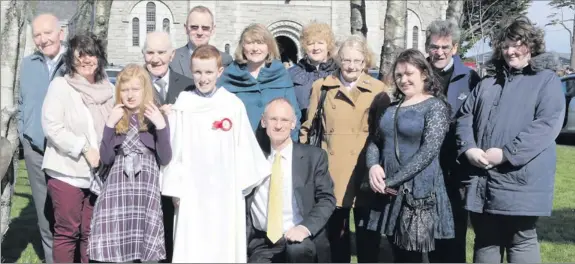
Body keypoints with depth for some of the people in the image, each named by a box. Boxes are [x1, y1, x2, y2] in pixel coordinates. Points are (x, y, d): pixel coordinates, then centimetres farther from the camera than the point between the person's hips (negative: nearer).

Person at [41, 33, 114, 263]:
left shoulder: (107, 89, 9)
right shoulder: (60, 85, -3)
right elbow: (52, 127, -11)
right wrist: (84, 148, -16)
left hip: (98, 173, 4)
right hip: (67, 172, -4)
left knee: (91, 233, 10)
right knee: (67, 232, 2)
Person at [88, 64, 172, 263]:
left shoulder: (156, 118, 5)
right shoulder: (115, 118, 9)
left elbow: (165, 159, -1)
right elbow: (106, 159, 2)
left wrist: (161, 126, -13)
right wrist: (109, 125, -8)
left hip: (147, 188, -1)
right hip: (117, 187, 1)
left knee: (148, 247, -3)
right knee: (117, 246, -4)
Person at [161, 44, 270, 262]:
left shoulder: (233, 104, -2)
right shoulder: (183, 106, -4)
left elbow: (244, 146, 3)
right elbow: (175, 148, -1)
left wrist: (244, 183, 4)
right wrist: (175, 188, -1)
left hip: (227, 189, 1)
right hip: (193, 189, -1)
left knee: (225, 245, 9)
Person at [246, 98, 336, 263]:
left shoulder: (314, 156, 4)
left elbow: (327, 199, -2)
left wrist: (306, 227, -20)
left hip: (299, 238, -1)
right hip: (262, 242, 2)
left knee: (297, 248, -34)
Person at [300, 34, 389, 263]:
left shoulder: (378, 89, 3)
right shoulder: (321, 86, 6)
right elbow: (309, 127, 11)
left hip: (365, 168, -1)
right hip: (332, 168, 1)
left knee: (366, 228, 5)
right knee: (336, 228, 10)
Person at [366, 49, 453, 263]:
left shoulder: (436, 106, -6)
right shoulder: (392, 106, 14)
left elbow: (428, 151, -16)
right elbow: (375, 141, 14)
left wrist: (393, 180, -17)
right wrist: (373, 166, -8)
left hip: (419, 192, -6)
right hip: (390, 192, 6)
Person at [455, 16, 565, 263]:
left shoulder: (546, 80, 2)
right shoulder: (487, 83, 20)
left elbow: (547, 124, -12)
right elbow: (464, 117, 14)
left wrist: (506, 153, -18)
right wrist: (468, 148, -7)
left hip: (520, 182, -5)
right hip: (481, 181, 5)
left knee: (522, 244, 3)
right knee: (485, 242, 13)